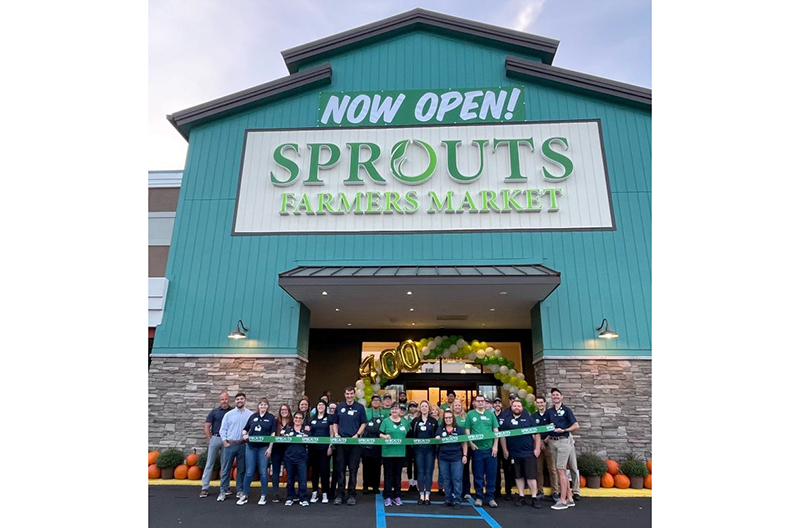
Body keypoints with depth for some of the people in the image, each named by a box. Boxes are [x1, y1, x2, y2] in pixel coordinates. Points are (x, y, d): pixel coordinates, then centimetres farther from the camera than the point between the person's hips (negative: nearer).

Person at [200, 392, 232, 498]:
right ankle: (204, 488, 11)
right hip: (215, 439, 0)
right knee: (210, 463, 5)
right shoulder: (214, 412, 3)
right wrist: (210, 439, -2)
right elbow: (206, 426, 3)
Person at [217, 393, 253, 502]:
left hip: (243, 445, 0)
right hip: (230, 444, 0)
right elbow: (223, 429, 4)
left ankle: (240, 491, 18)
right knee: (226, 469, 3)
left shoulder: (251, 414, 0)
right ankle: (223, 491, 11)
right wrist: (225, 442, -4)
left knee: (241, 469, 8)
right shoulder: (228, 414, 3)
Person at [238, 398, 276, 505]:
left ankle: (263, 496, 14)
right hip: (251, 447, 2)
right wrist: (244, 435, -6)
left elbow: (273, 434, -2)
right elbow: (245, 429, 15)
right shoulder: (253, 416, 7)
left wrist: (270, 448, -8)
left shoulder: (271, 418, 1)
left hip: (263, 448, -2)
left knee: (263, 472, 4)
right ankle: (244, 495, 17)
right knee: (249, 472, 5)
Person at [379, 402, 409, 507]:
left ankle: (397, 496, 21)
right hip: (388, 452, -3)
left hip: (400, 452, 3)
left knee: (398, 475, 11)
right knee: (388, 475, 2)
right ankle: (387, 497, 10)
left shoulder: (404, 422, 10)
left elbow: (407, 434, 18)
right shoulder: (386, 421, 1)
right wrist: (385, 436, -20)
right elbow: (380, 434, -2)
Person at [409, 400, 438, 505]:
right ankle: (421, 495, 10)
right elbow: (410, 434, 8)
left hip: (430, 449, 0)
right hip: (419, 449, 1)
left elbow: (437, 434, 7)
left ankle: (427, 495, 7)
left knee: (429, 471, 1)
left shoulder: (434, 421, 6)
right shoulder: (415, 421, 8)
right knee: (420, 471, 4)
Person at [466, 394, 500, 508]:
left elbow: (496, 430, 6)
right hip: (477, 449, -1)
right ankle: (479, 497, 17)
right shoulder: (470, 414, 3)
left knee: (491, 474, 5)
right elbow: (467, 430, 2)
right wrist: (471, 443, -9)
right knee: (478, 475, 6)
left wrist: (495, 446, -2)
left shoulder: (491, 414, 7)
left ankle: (490, 497, 16)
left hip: (490, 448, 1)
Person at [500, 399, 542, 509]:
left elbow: (537, 434, 3)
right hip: (514, 454, 2)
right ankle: (521, 497, 20)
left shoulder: (529, 419, 4)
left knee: (531, 476, -1)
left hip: (529, 453, -1)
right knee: (518, 476, 9)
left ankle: (534, 498, 8)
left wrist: (537, 448, -4)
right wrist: (505, 450, 4)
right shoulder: (507, 420, 6)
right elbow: (502, 436, 8)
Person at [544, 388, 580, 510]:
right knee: (562, 471, 11)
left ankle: (563, 501, -4)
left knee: (561, 470, -8)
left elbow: (576, 426, -5)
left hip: (563, 441, -6)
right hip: (553, 441, 6)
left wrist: (563, 430, -14)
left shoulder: (566, 410, -2)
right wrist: (546, 438, 2)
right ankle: (569, 499, 20)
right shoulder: (549, 411, 12)